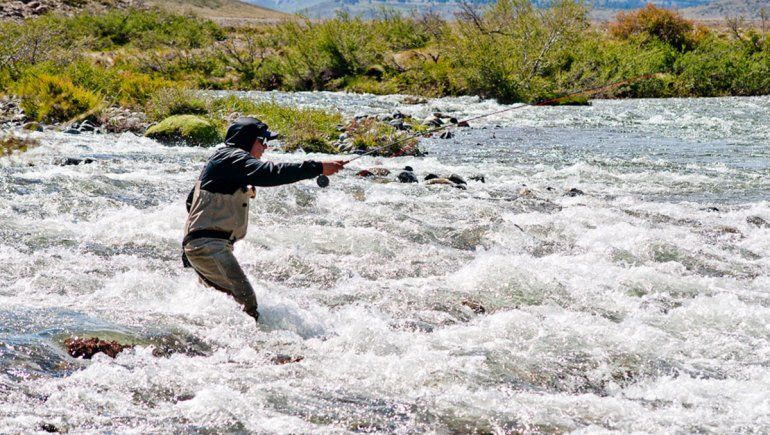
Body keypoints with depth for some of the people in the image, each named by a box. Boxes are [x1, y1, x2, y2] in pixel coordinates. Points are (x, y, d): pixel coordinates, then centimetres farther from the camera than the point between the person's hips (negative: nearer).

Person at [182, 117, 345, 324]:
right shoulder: (232, 157, -9)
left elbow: (191, 199, 30)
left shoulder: (221, 158, 23)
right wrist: (318, 168, -28)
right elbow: (269, 173, -26)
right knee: (246, 300, -23)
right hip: (208, 245, -11)